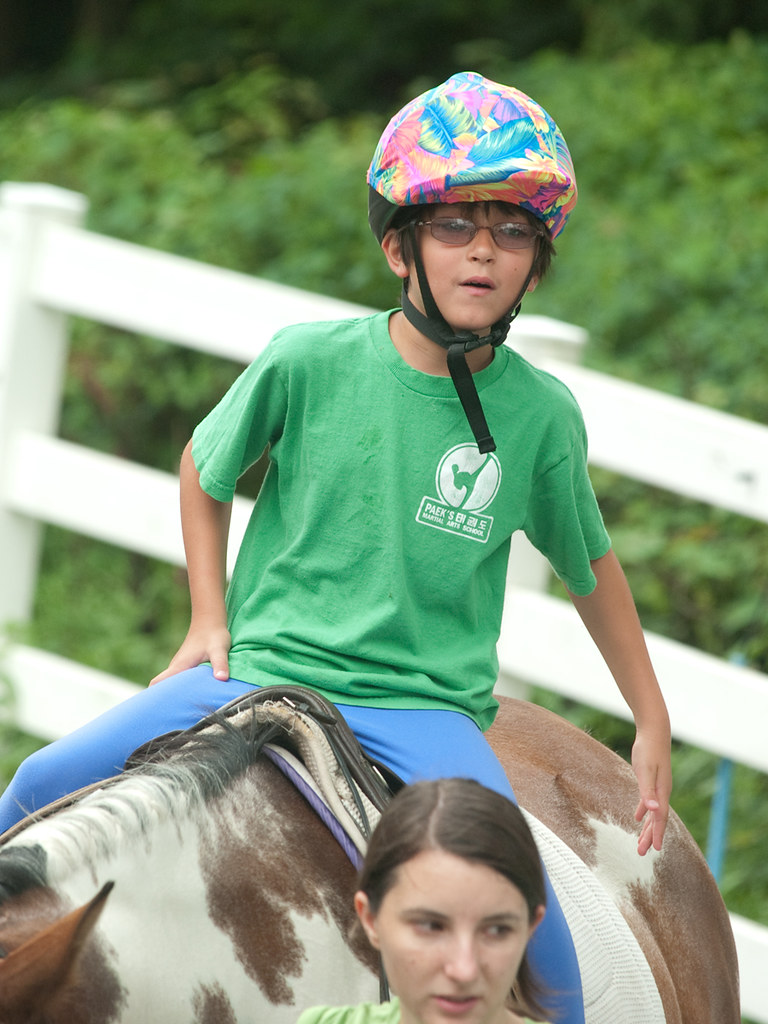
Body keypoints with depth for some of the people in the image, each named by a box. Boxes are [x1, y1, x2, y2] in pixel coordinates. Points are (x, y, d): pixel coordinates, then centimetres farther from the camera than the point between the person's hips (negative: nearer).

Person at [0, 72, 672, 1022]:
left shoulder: (542, 414, -2)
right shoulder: (307, 359, -5)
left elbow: (590, 566, 14)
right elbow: (204, 470, 13)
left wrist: (652, 724, 16)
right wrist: (208, 622, 6)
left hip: (426, 708, 0)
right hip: (260, 673, 0)